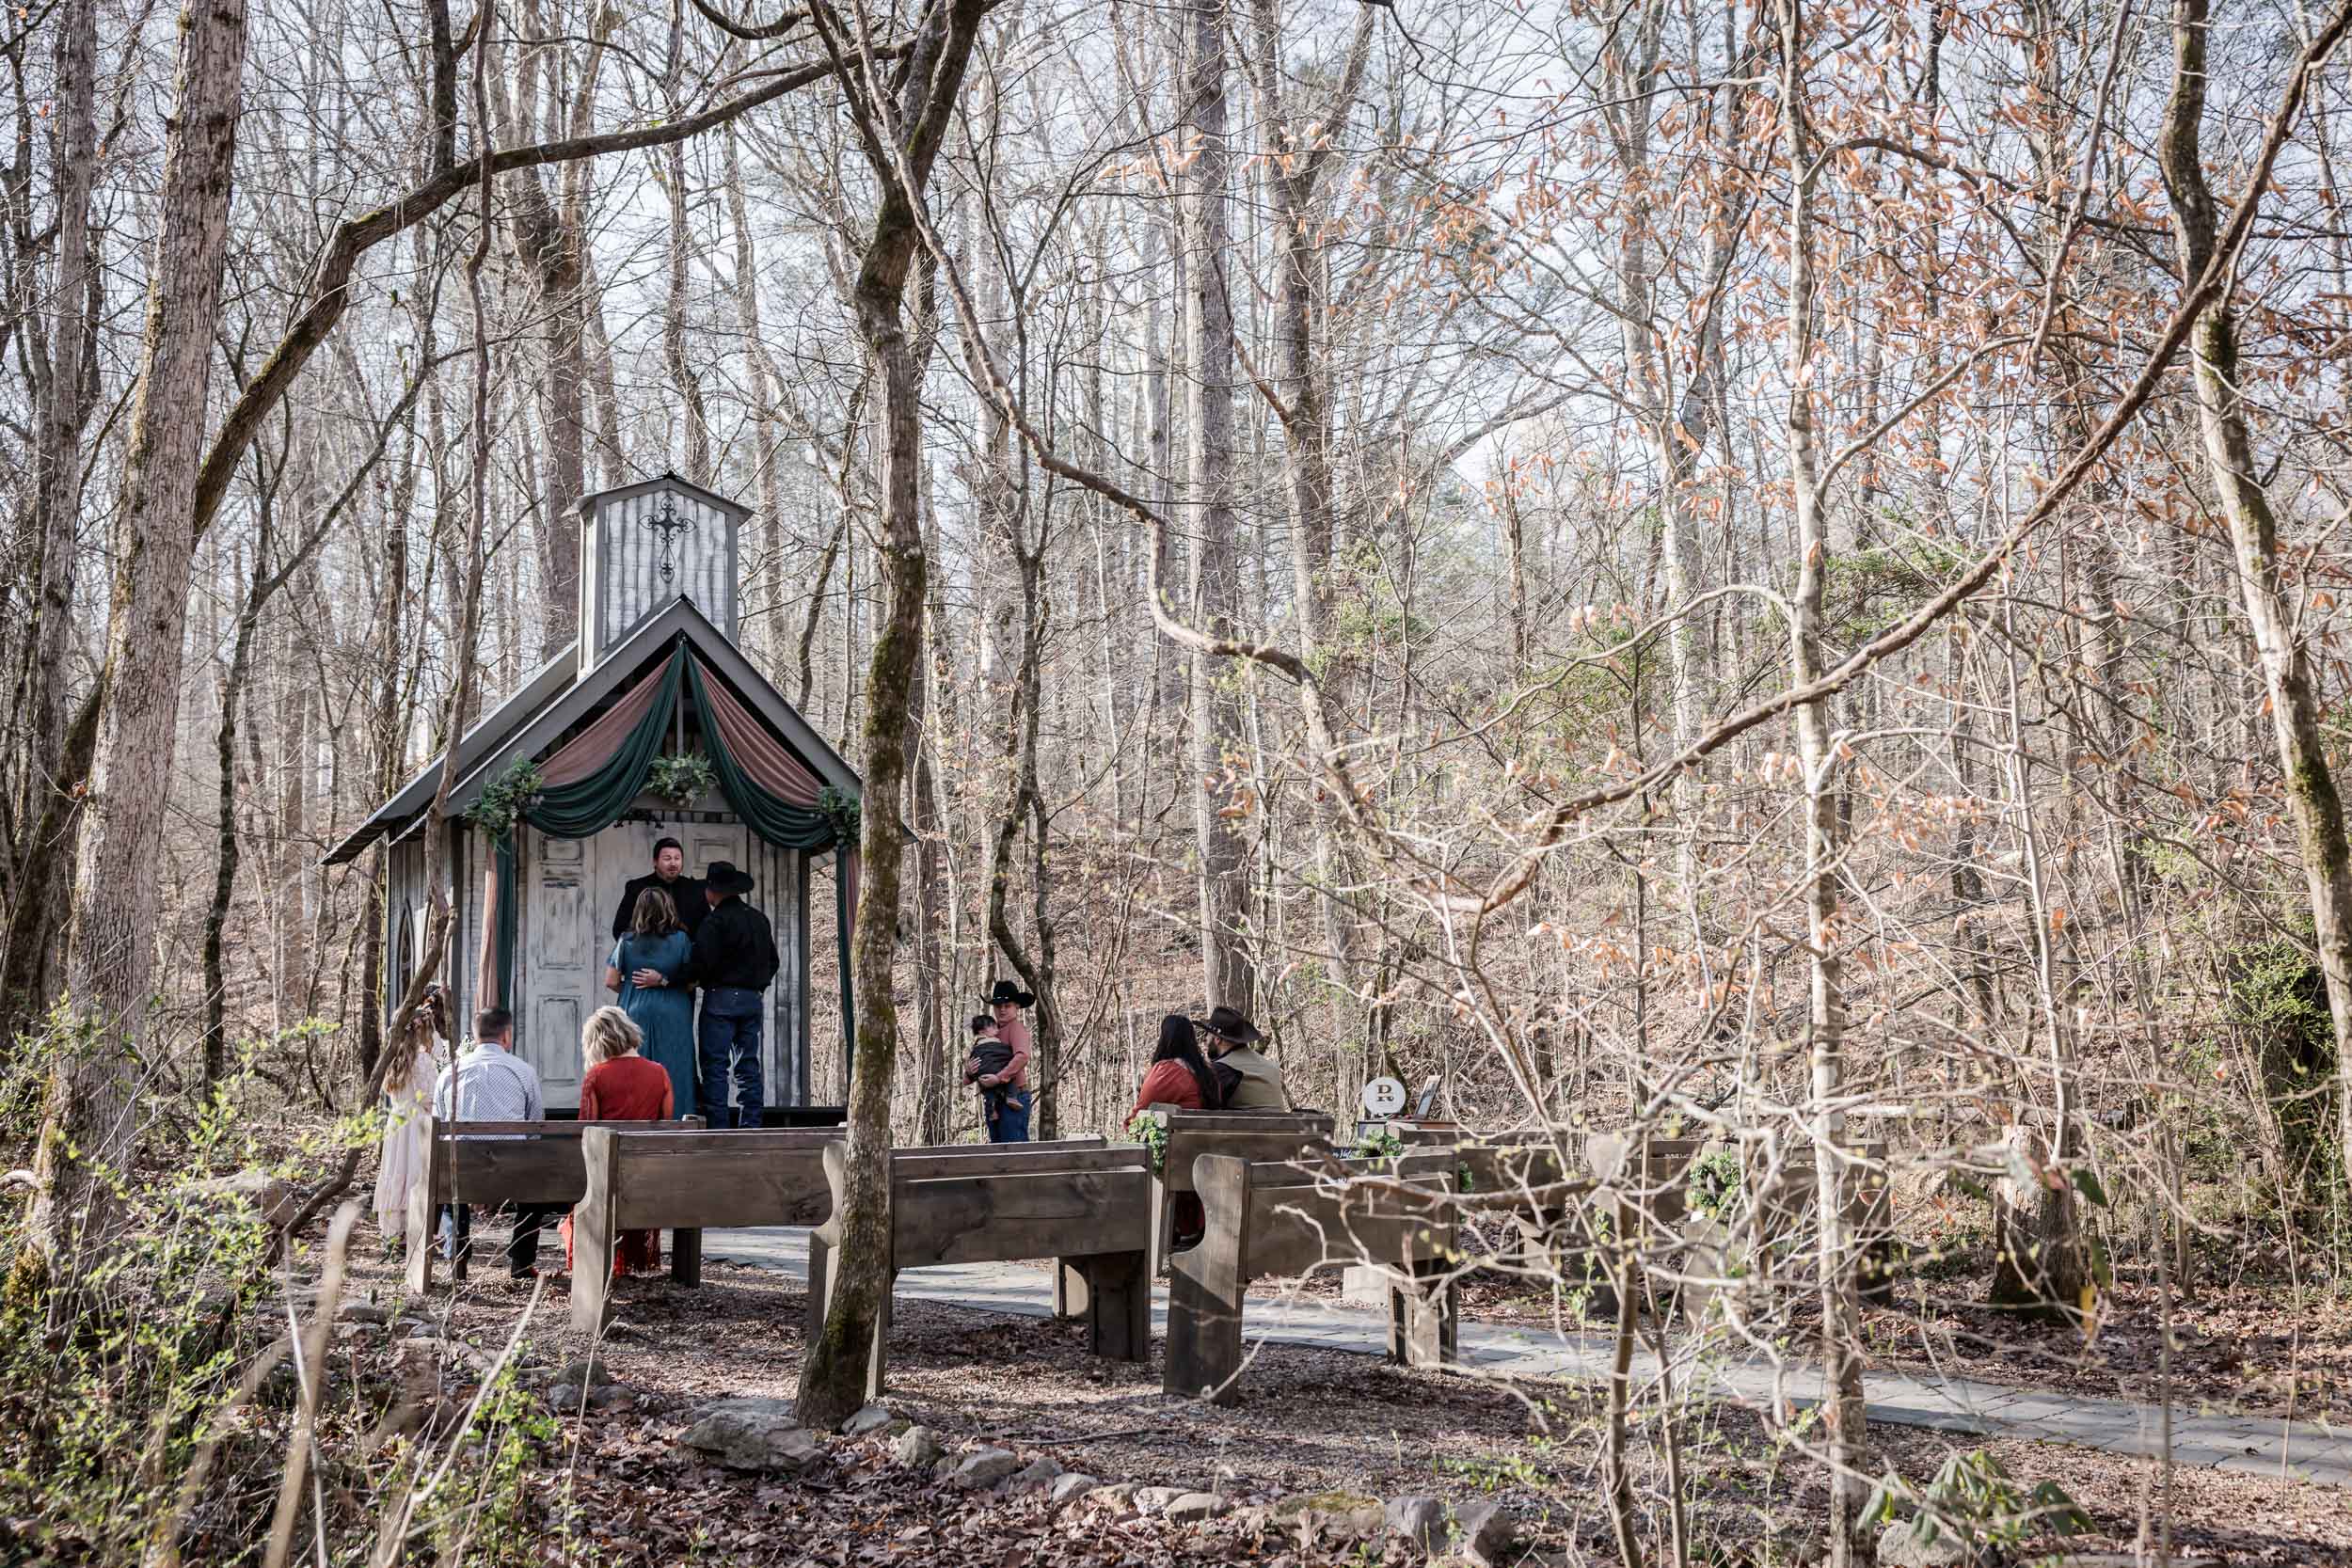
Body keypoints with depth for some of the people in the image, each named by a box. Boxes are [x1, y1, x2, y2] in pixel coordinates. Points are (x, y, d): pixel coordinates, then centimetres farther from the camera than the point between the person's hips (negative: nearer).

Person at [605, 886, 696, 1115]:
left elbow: (611, 982, 1)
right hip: (673, 1017, -1)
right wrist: (665, 982, 9)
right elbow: (691, 983, -1)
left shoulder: (626, 941, 0)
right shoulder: (681, 940, -3)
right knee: (672, 1075, 4)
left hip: (635, 1014, 1)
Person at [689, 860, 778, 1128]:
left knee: (715, 1065, -3)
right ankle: (750, 1125, 9)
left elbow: (702, 963, -18)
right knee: (748, 1066, 10)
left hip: (721, 997, -7)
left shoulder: (715, 921, -11)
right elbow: (773, 961, 16)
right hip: (753, 999, 7)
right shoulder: (759, 919, 12)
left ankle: (717, 1127, -7)